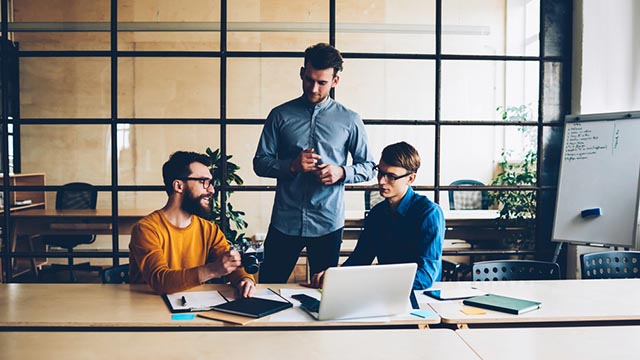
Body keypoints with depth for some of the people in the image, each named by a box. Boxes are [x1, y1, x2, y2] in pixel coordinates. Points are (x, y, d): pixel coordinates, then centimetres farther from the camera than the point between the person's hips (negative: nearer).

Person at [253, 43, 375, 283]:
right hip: (285, 221, 0)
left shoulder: (349, 121, 2)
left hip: (328, 224, 0)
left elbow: (367, 167, 8)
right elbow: (260, 163, 3)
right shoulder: (280, 115, 2)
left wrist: (342, 172, -13)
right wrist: (291, 165, -15)